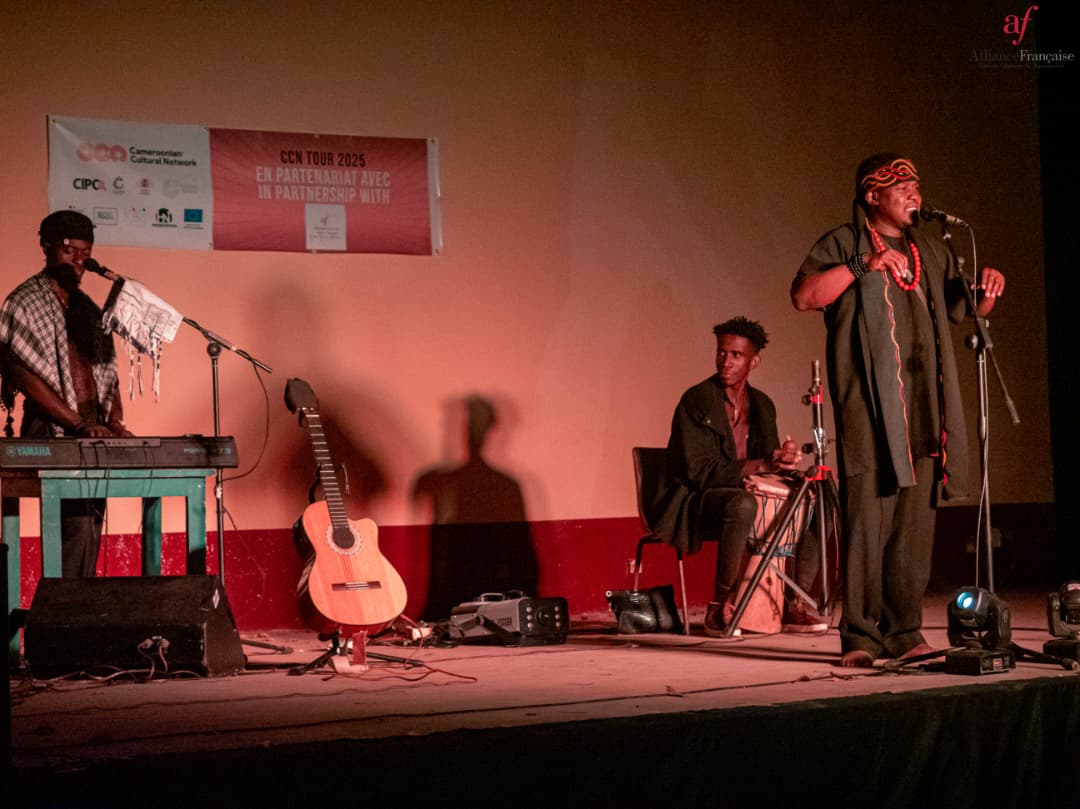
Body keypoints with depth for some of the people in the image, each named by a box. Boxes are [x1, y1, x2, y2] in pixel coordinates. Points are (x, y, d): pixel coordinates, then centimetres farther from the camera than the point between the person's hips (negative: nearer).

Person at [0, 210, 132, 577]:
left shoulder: (89, 310, 18)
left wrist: (114, 419, 2)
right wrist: (78, 424, -17)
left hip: (93, 436, 7)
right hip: (53, 435, -7)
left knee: (90, 532, 4)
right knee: (76, 530, -17)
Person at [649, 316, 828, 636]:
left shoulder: (762, 405, 12)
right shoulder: (696, 401, -9)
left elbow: (769, 461, 16)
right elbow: (699, 471, -18)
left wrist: (783, 460, -11)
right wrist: (761, 465, -24)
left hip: (744, 496, 7)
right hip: (696, 502, -7)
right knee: (743, 504, -39)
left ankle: (794, 603, -7)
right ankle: (718, 608, -27)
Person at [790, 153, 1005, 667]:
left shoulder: (930, 249, 22)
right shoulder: (843, 246, 5)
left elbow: (964, 310, 28)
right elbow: (804, 295, -11)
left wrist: (985, 291, 7)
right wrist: (863, 266, -17)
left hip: (923, 407, 5)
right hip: (868, 405, -5)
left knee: (915, 523, 4)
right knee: (867, 519, -10)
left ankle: (904, 631, 11)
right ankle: (860, 635, -7)